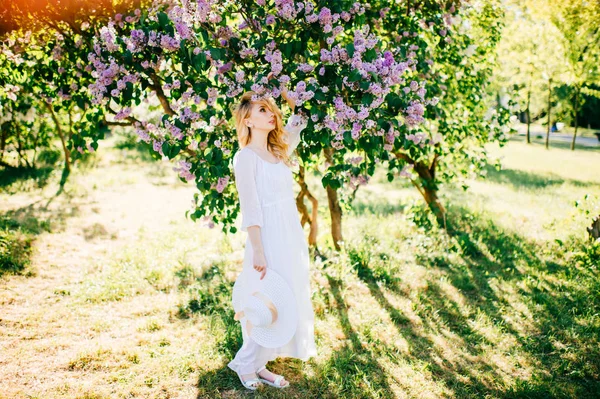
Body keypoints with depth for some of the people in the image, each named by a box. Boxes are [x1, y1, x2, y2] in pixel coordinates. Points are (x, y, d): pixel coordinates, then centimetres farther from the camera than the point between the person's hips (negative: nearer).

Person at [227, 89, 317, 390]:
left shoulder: (278, 152, 11)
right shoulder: (246, 157, -10)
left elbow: (298, 125, 30)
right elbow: (250, 209, -15)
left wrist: (293, 102, 17)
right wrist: (258, 252, -19)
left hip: (292, 237, 8)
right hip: (269, 238, -8)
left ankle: (259, 364, 25)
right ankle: (245, 365, 18)